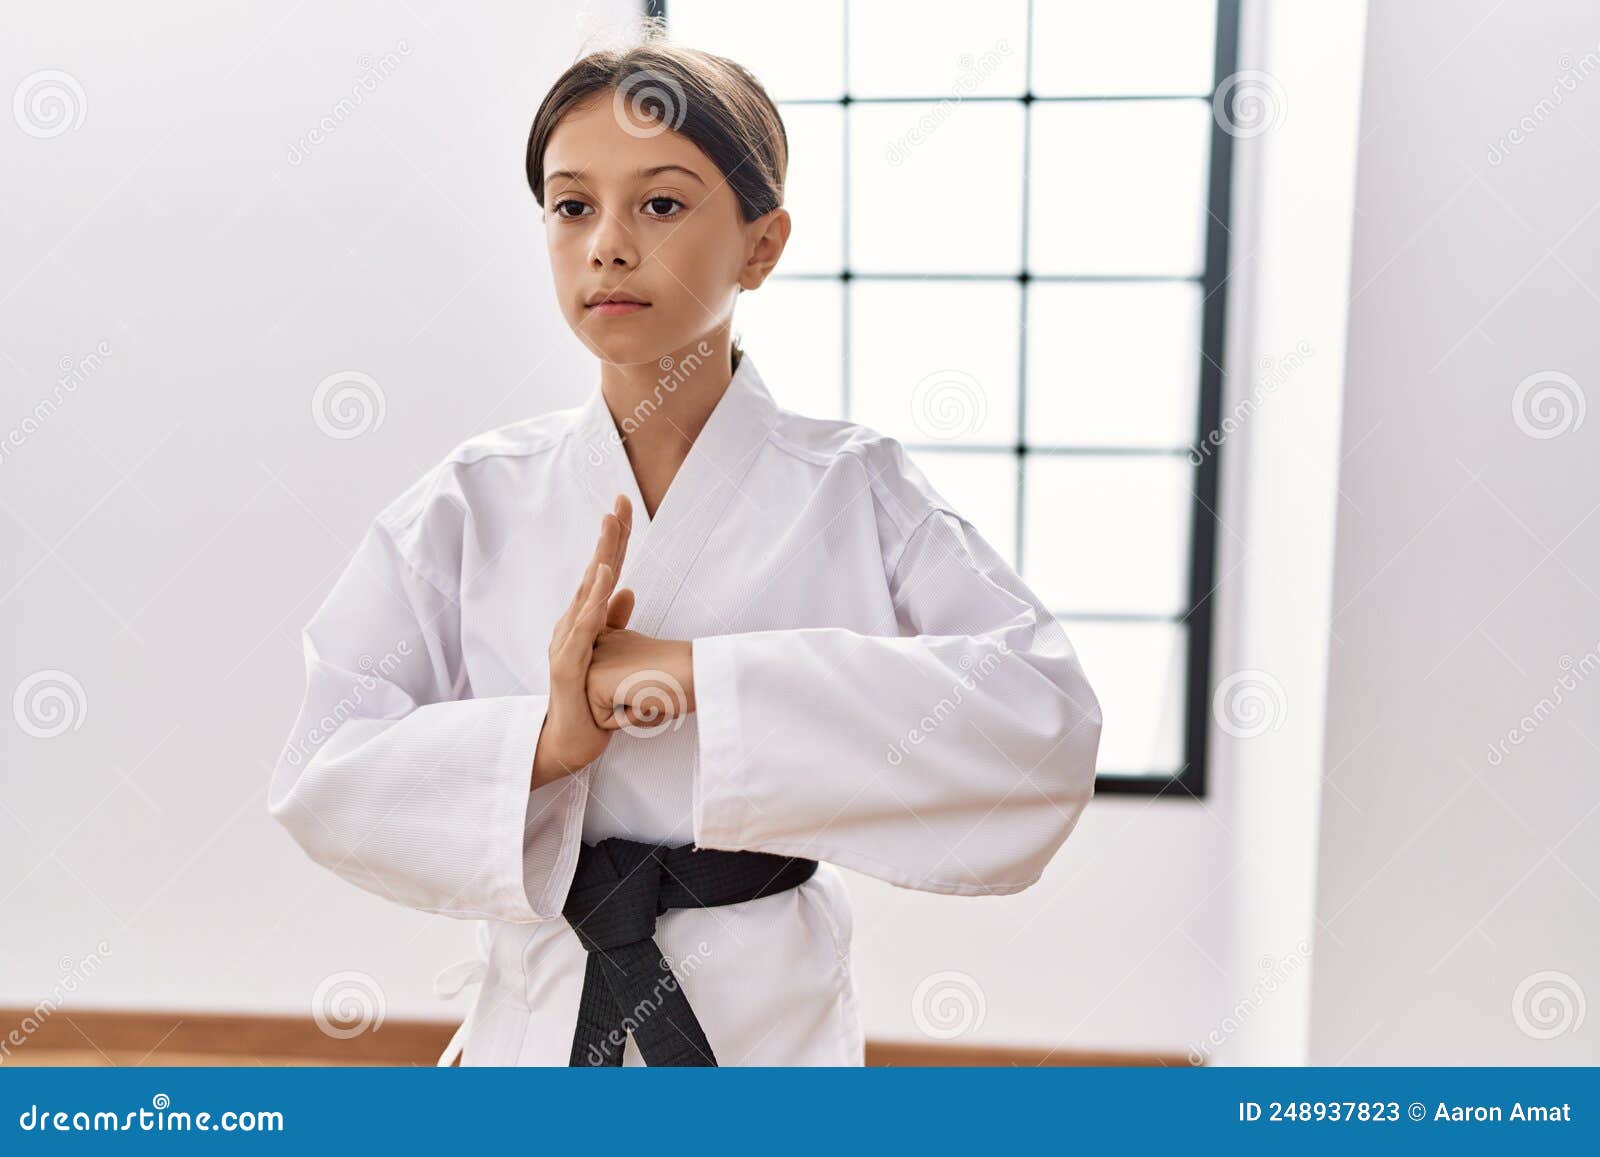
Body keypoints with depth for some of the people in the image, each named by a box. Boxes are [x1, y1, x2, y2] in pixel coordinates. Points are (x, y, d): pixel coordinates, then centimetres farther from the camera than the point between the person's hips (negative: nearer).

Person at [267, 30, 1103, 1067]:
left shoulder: (855, 491, -12)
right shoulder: (478, 500, -7)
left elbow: (1049, 717, -25)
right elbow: (321, 775, -9)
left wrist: (707, 674, -31)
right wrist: (548, 738, -28)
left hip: (769, 1020, -1)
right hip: (536, 1017, 2)